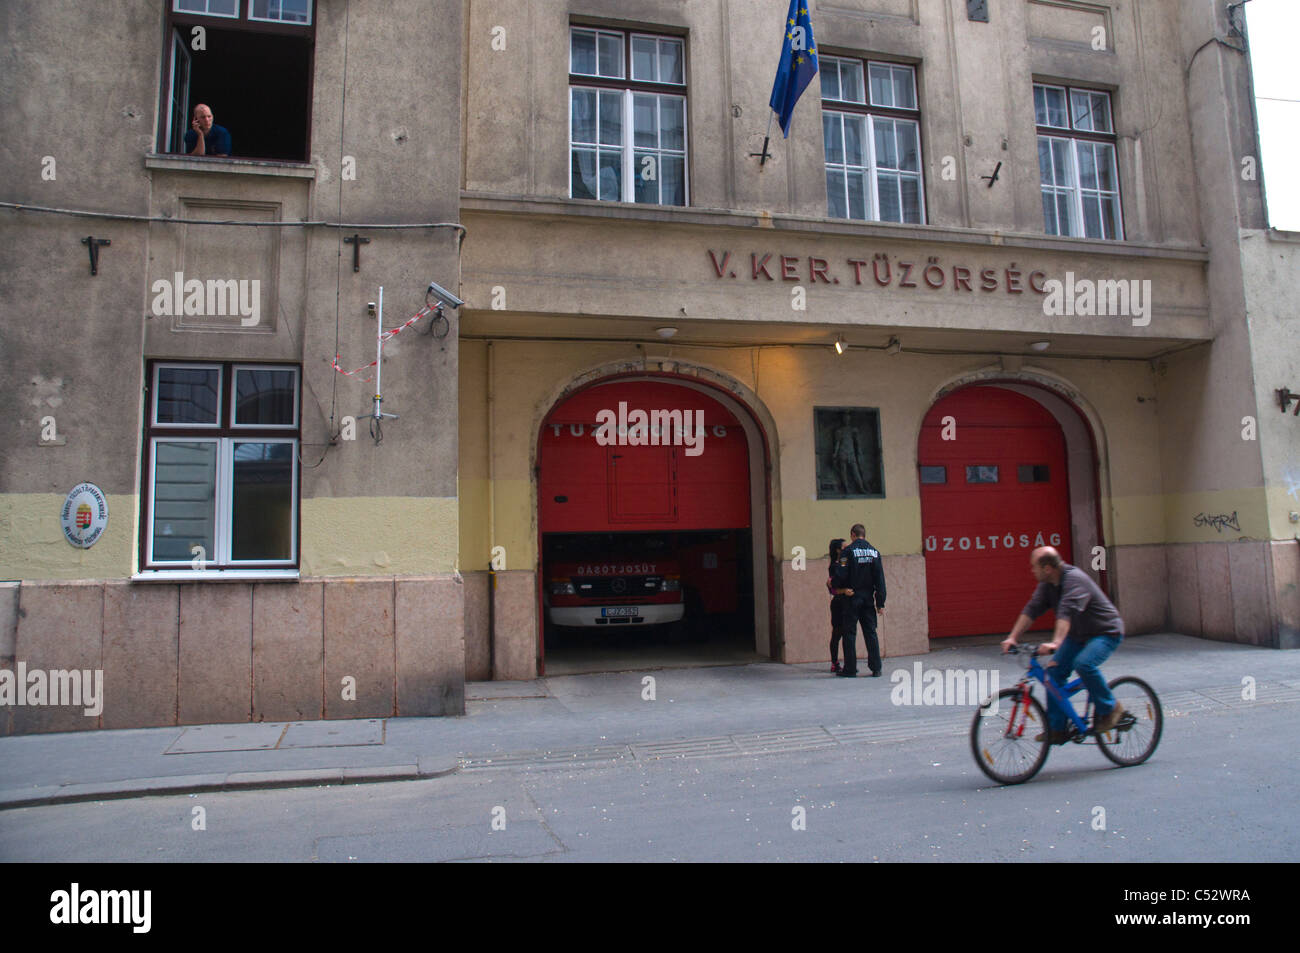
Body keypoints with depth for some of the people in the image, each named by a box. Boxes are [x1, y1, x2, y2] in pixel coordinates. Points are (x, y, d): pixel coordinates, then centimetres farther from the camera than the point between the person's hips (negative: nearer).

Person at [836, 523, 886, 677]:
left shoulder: (847, 551, -7)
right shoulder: (874, 552, 6)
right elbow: (880, 579, 4)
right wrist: (880, 602, 5)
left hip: (852, 598, -4)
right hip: (868, 598, 4)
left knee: (849, 633, 3)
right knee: (870, 632, 8)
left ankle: (850, 669, 3)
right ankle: (876, 668, 6)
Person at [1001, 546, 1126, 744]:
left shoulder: (1075, 579, -28)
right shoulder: (1047, 583, -2)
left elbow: (1067, 612, -41)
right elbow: (1032, 608, -7)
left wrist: (1055, 643, -53)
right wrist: (1013, 637, -16)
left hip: (1106, 632, -8)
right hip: (1079, 635, 8)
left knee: (1083, 663, -32)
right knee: (1054, 671, -5)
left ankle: (1109, 708, -7)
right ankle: (1057, 729, 2)